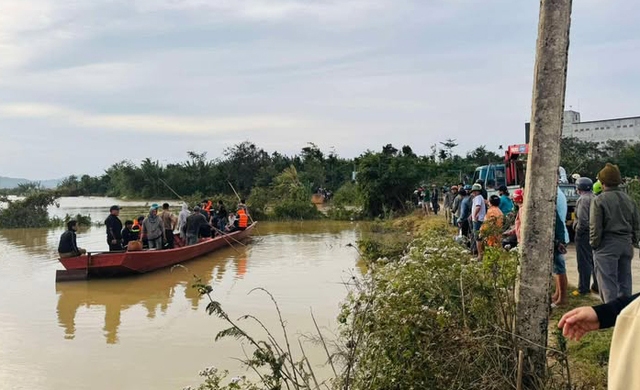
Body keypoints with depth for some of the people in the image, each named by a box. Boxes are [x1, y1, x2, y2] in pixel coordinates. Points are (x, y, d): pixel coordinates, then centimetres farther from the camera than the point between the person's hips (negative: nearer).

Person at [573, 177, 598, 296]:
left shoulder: (583, 199, -15)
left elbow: (582, 220, -22)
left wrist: (578, 231, -10)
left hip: (584, 234, -8)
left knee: (584, 262, -2)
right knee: (594, 261, 16)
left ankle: (583, 289, 4)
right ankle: (596, 286, 23)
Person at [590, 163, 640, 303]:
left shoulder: (599, 200, -11)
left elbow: (595, 227, -12)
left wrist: (594, 244, -1)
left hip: (607, 246, -6)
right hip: (626, 244, 6)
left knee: (608, 285, -2)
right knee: (624, 282, 15)